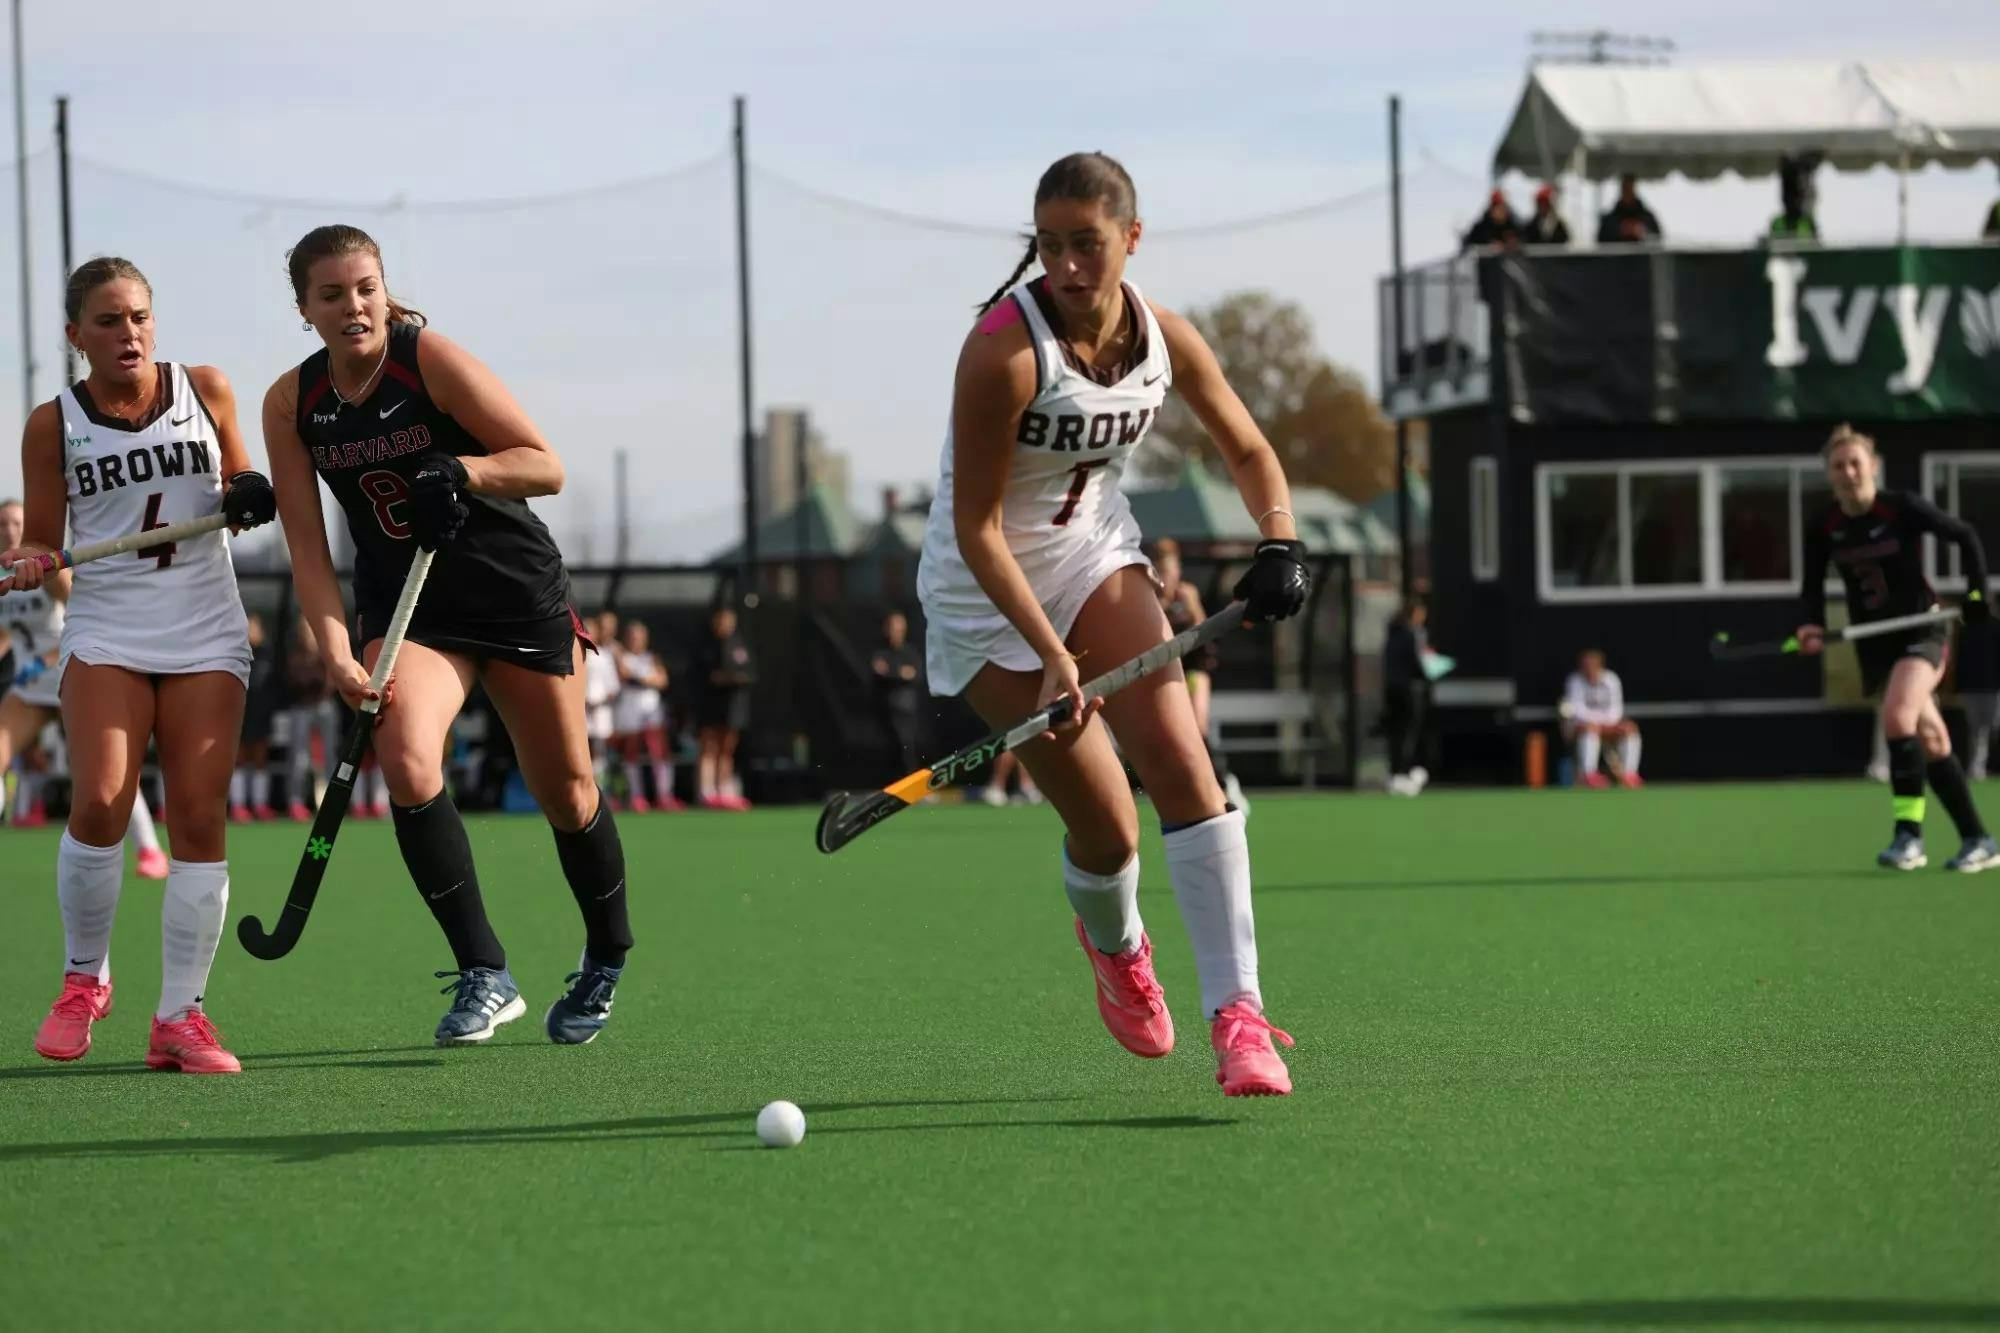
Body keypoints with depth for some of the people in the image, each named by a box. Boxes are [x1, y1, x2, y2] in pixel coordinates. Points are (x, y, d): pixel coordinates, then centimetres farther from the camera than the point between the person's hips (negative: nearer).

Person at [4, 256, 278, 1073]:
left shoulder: (205, 392, 5)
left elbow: (239, 483, 18)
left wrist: (248, 498, -5)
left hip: (205, 635, 1)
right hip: (106, 631, -1)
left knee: (198, 817, -6)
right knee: (99, 806, -17)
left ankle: (181, 1016, -1)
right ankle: (84, 981, 6)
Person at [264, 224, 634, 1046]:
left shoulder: (429, 358, -15)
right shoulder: (292, 404, -4)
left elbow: (546, 468, -13)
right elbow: (307, 547, -4)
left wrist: (463, 470, -31)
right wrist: (336, 652, -17)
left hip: (518, 590, -2)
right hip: (402, 604, 2)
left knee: (564, 791, 6)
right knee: (406, 762, -25)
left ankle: (607, 961, 33)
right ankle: (484, 974, -19)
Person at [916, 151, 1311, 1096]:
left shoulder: (1165, 340, -10)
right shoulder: (1005, 350, -26)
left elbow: (1248, 450, 9)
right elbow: (977, 528, -22)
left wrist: (1279, 543, -10)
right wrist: (1050, 655, -28)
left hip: (1097, 553, 4)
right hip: (987, 590, -4)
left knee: (1179, 759, -17)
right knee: (1106, 824, -5)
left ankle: (1238, 1017, -16)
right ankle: (1115, 945, 32)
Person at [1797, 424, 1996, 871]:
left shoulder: (1903, 508, -13)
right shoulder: (1824, 529, -3)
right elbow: (1813, 590, 4)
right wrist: (1812, 625, -16)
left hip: (1922, 629, -5)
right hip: (1874, 643, 5)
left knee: (1897, 715, -28)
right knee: (1930, 740, 7)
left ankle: (1909, 835, -25)